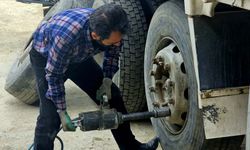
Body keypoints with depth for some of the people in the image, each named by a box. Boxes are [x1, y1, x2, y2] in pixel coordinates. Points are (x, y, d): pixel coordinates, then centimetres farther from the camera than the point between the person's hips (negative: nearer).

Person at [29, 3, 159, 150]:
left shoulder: (111, 28, -29)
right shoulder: (66, 36, -45)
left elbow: (113, 52, -3)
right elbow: (53, 74, -29)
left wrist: (107, 80, -11)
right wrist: (62, 113, -24)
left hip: (79, 55, 5)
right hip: (45, 55, -5)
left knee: (112, 95, 5)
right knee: (51, 114, -18)